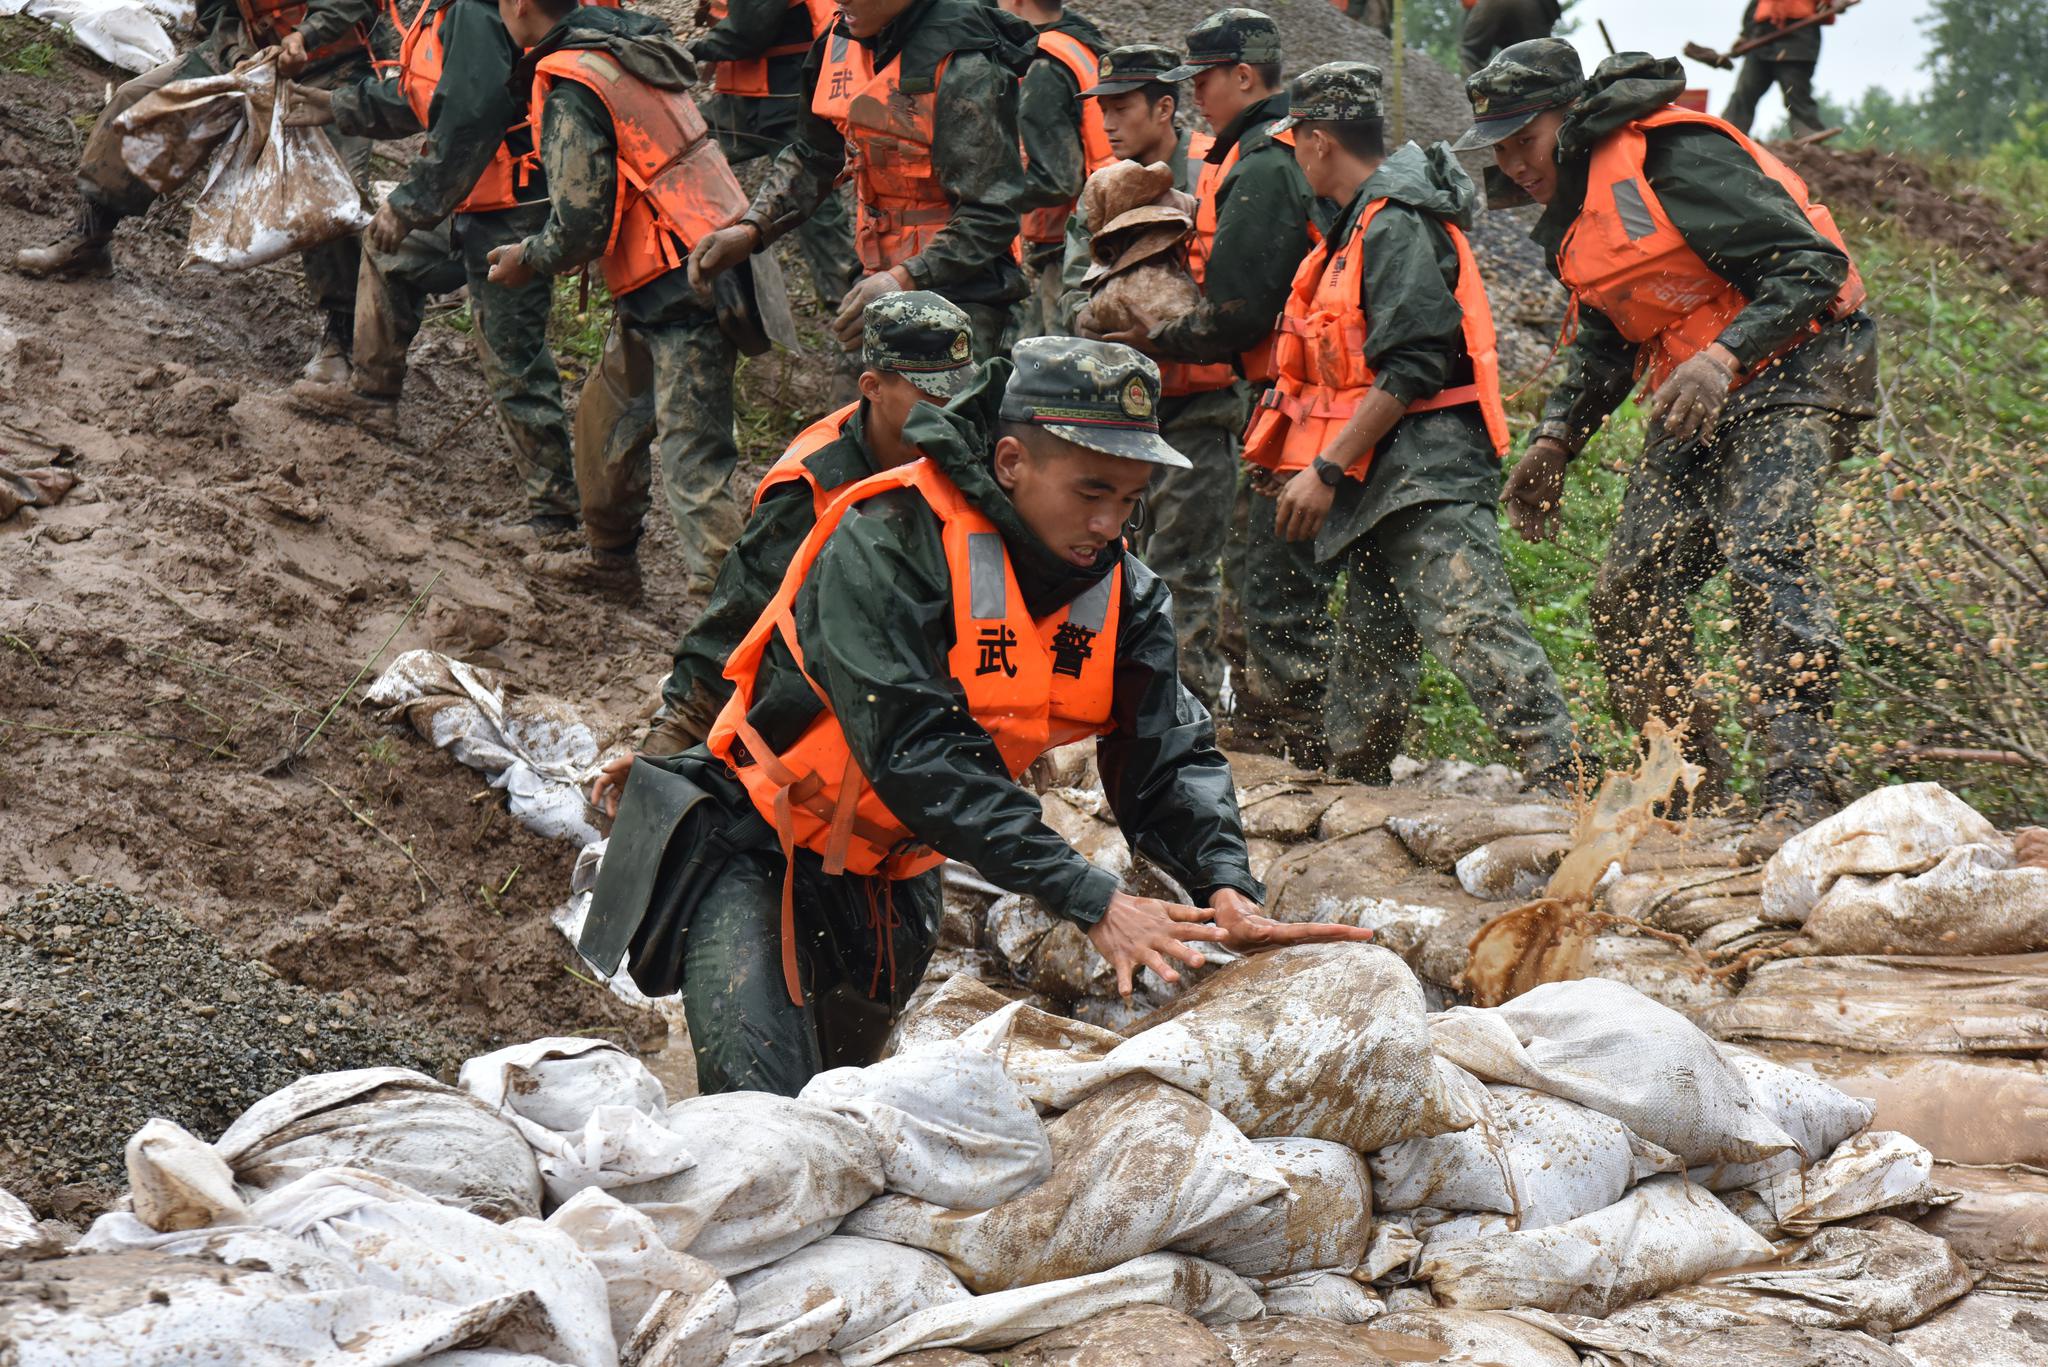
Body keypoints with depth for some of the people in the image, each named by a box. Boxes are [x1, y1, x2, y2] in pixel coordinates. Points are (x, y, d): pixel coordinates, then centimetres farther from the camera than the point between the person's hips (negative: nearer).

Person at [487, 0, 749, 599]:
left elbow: (580, 226, -16)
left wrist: (526, 259, 3)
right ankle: (610, 560, 40)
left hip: (679, 291, -10)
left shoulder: (570, 88, -16)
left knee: (692, 466, -12)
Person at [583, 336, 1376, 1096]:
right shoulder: (887, 545, -28)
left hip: (892, 888, 7)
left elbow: (1170, 758, -9)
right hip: (756, 854, -7)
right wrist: (1090, 902, -41)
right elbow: (916, 754, -36)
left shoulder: (1122, 595, -7)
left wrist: (1227, 888, -31)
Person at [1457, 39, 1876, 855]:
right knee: (1630, 590, 0)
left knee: (1764, 558, -27)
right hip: (1695, 396, 9)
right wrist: (1556, 439, 11)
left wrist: (1725, 356, -33)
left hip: (1791, 368, -9)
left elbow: (1813, 265, -22)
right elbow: (1605, 339, 24)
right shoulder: (1573, 216, 12)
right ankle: (1693, 786, 12)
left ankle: (1800, 796, -30)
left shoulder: (1675, 160, -17)